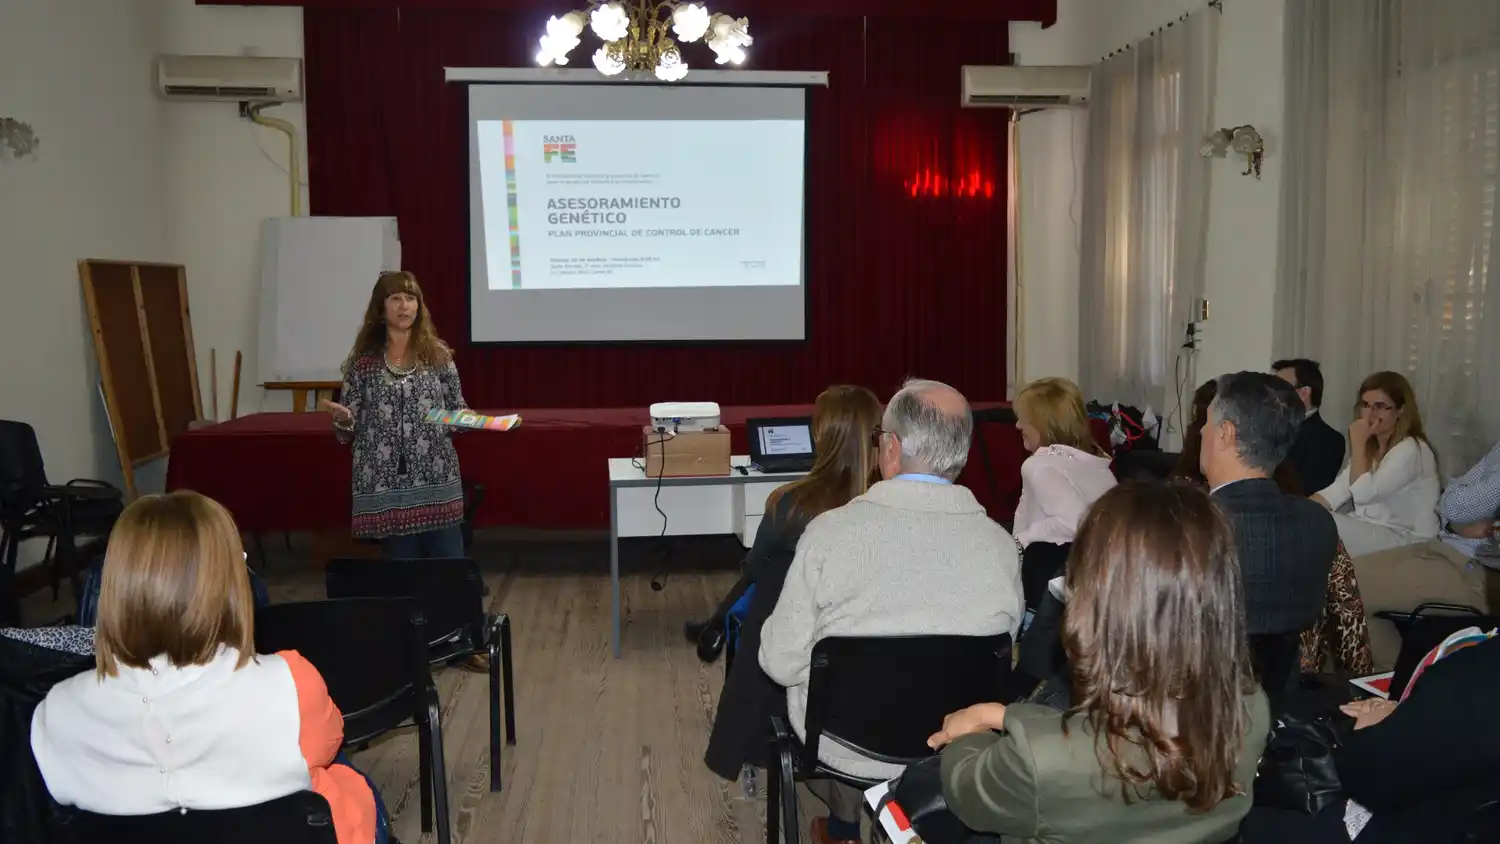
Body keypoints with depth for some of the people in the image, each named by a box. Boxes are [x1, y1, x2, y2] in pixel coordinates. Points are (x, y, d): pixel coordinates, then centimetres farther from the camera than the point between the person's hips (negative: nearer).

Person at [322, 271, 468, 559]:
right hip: (387, 487, 0)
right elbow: (349, 431, 6)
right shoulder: (363, 361, 4)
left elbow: (457, 411, 11)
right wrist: (343, 419, -15)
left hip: (437, 484, 0)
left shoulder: (437, 354, 5)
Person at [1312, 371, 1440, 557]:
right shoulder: (1371, 447, 14)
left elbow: (1363, 493, -24)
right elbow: (1336, 491, 5)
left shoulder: (1411, 449, -14)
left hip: (1407, 540, -8)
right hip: (1369, 531, 8)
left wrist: (1358, 443, -19)